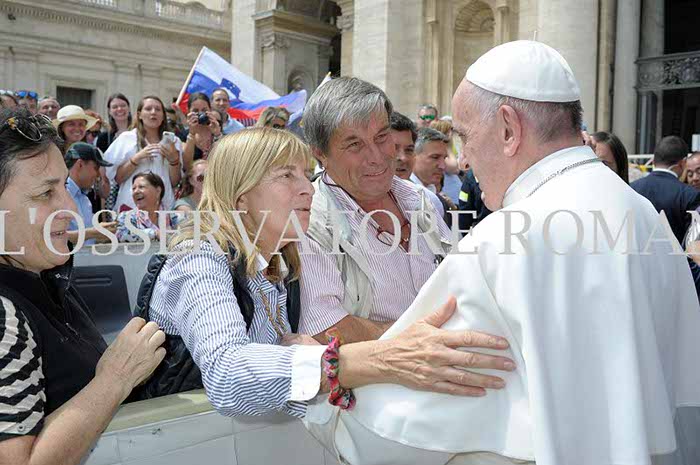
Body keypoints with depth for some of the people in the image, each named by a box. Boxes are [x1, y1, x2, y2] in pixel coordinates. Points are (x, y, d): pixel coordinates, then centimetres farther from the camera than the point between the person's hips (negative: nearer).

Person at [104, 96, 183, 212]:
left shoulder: (173, 141, 10)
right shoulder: (126, 138, 5)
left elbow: (175, 182, 9)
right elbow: (116, 178, 1)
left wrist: (174, 160, -8)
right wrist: (137, 158, -11)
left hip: (164, 206, 2)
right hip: (131, 205, -1)